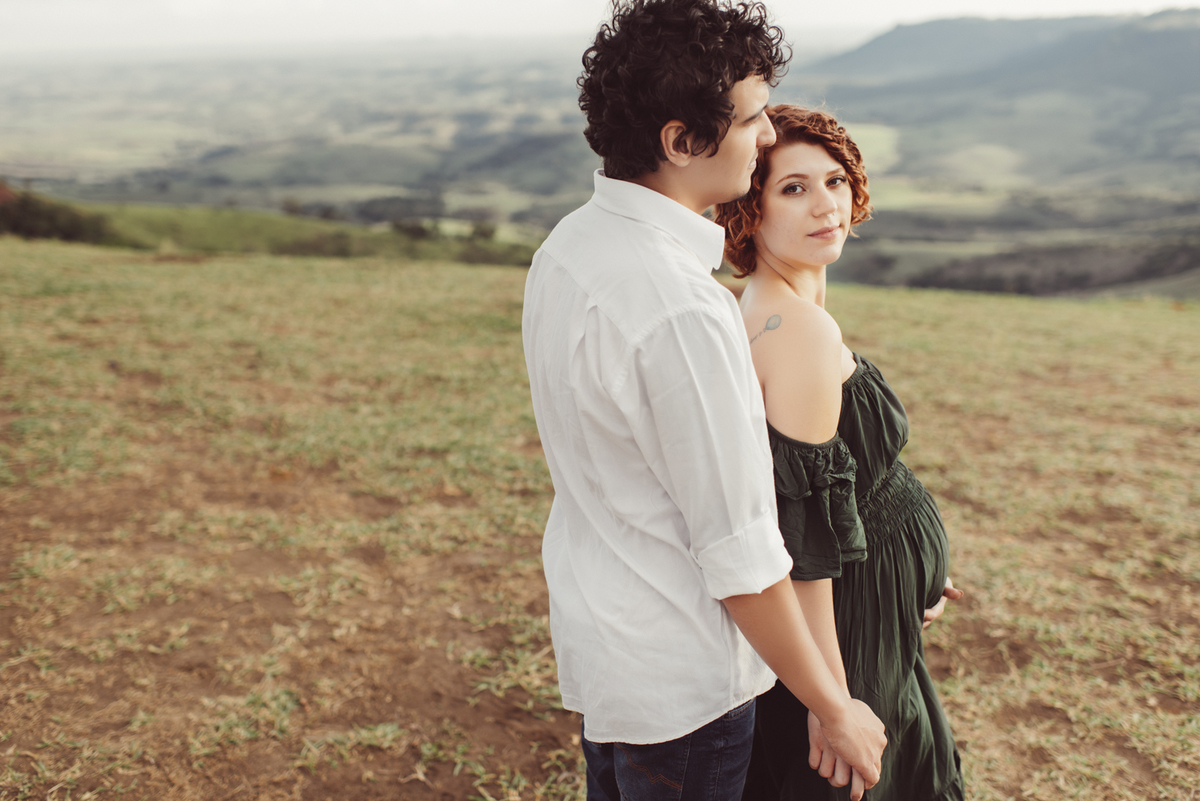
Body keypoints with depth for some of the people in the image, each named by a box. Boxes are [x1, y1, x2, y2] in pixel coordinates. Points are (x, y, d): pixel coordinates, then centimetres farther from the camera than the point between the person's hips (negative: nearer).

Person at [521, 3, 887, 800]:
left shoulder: (568, 247, -2)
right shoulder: (684, 313, -30)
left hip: (590, 636, 8)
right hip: (677, 686, -8)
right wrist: (835, 710, -11)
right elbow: (741, 558, -24)